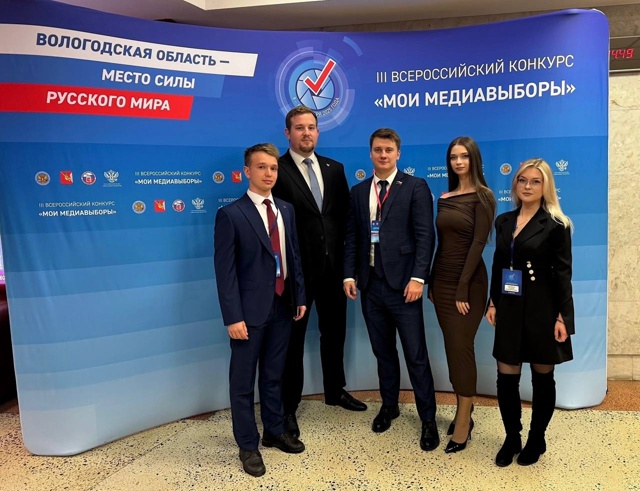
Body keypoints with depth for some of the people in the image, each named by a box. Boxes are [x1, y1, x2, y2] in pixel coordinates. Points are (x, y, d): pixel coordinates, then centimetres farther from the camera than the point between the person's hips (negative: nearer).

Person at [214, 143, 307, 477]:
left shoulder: (286, 210, 9)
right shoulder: (230, 214, -10)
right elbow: (225, 270, -13)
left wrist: (300, 297, 10)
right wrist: (233, 317, -17)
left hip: (283, 307, 6)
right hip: (250, 310, -5)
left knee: (274, 375, 20)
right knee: (243, 381, 9)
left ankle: (274, 432, 37)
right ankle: (247, 445, 26)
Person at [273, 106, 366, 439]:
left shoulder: (334, 169, 9)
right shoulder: (277, 170, -8)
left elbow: (345, 215, 9)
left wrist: (346, 258, 2)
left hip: (333, 266, 5)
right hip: (296, 269, -5)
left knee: (334, 332, 19)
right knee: (293, 339, 8)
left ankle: (335, 391, 40)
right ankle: (288, 407, 24)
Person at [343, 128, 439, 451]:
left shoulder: (415, 187, -2)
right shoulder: (358, 191, 12)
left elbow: (425, 235, -8)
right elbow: (351, 237, 11)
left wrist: (418, 278, -15)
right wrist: (350, 275, 2)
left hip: (402, 284, -4)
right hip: (370, 283, 4)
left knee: (416, 355, 2)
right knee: (383, 351, 16)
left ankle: (428, 419, 17)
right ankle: (389, 406, 34)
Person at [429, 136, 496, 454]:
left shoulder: (482, 196, -8)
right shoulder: (444, 197, 10)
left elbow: (478, 244, -14)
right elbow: (441, 242, 11)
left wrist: (463, 288, -17)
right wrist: (431, 281, 10)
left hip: (468, 281, -6)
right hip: (442, 279, 6)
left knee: (461, 348, -2)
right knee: (452, 348, 12)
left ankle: (462, 425, 9)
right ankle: (464, 410, 27)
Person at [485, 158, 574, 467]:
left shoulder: (555, 224, -7)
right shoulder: (503, 221, 8)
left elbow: (562, 273, -9)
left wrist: (563, 316, -13)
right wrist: (493, 303, 9)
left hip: (541, 310, -4)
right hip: (510, 309, 4)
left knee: (542, 378, 11)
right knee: (506, 378, 6)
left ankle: (537, 440, 29)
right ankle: (512, 439, 24)